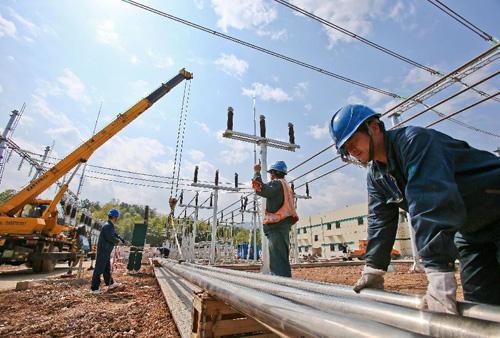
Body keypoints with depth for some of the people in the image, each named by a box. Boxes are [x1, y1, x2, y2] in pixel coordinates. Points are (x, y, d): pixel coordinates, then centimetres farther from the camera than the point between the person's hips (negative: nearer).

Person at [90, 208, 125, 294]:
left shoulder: (110, 226, 10)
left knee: (107, 268, 21)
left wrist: (123, 240, 16)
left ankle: (110, 283, 35)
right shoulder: (107, 226, -23)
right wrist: (118, 240, -9)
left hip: (106, 252, 11)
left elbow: (115, 234, 20)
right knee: (99, 269, -1)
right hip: (103, 252, -11)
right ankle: (94, 288, 8)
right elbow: (111, 238, -27)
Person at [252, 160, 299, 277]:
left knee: (277, 260, -10)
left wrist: (257, 172, -13)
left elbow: (260, 189, -22)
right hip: (284, 225, 10)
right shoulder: (286, 186, 22)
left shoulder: (277, 183, -8)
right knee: (283, 258, 17)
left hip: (277, 226, -10)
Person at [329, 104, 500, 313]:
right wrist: (372, 270, -4)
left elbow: (432, 203, -40)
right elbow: (380, 221, -1)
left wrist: (440, 278, -44)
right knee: (480, 304, 4)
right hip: (469, 230, 7)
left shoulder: (413, 140, -29)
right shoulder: (376, 176, -2)